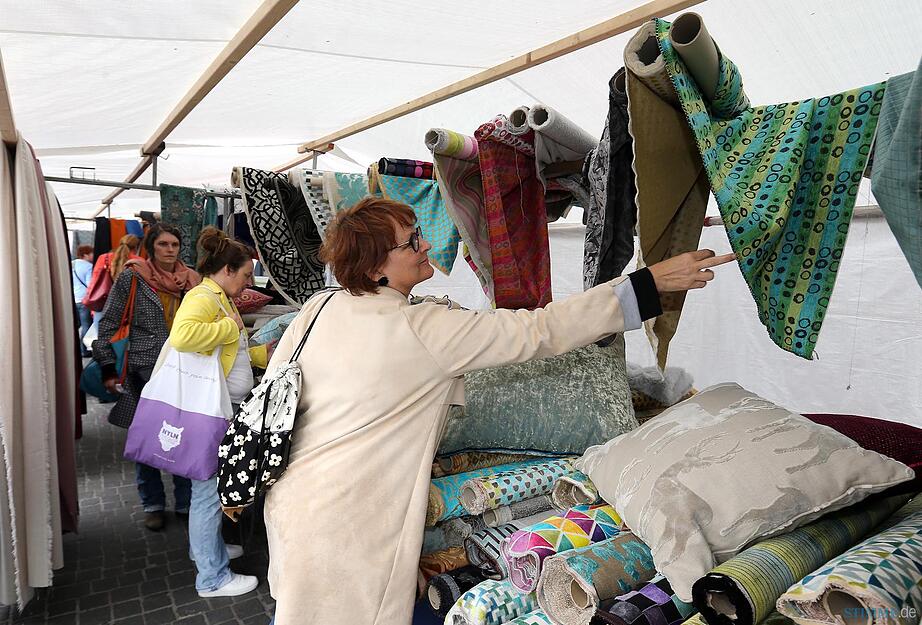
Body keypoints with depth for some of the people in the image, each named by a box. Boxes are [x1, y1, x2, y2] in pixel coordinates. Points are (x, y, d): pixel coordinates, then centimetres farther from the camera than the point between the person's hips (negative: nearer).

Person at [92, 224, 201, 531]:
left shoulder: (191, 280, 3)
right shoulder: (131, 278, -4)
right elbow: (106, 326, -1)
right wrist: (108, 368, -5)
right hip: (145, 370, -2)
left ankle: (186, 501, 24)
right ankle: (153, 504, 27)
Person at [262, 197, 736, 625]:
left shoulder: (319, 307, -3)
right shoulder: (423, 329, -25)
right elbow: (541, 330, -25)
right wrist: (654, 281, -20)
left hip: (290, 494, 8)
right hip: (345, 524, -7)